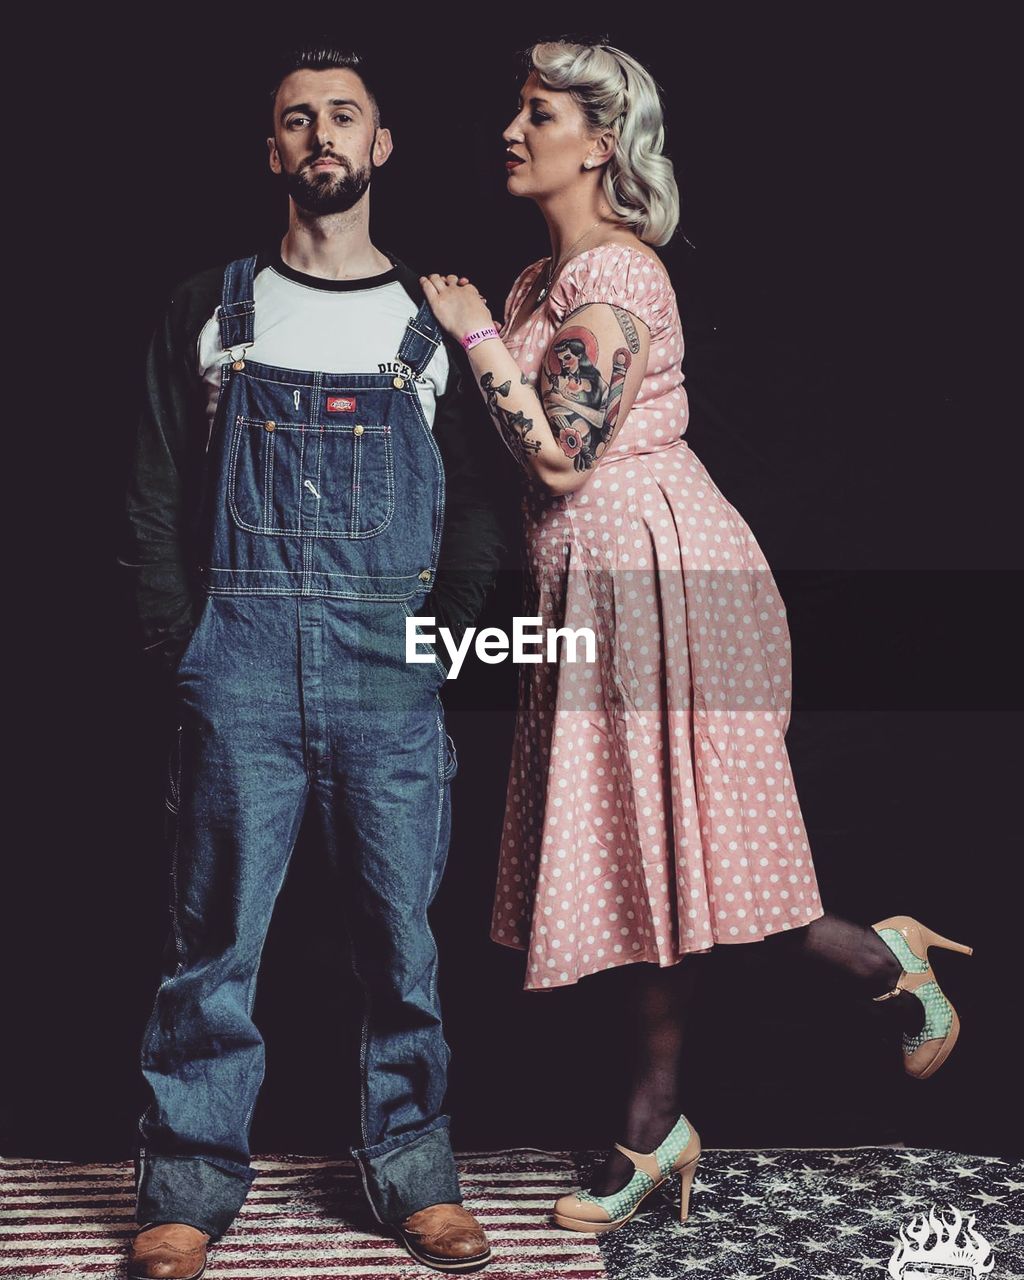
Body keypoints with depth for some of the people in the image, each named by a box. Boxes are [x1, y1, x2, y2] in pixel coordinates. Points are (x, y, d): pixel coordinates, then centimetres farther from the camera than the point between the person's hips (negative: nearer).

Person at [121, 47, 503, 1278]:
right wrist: (183, 644, -1)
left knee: (401, 933, 6)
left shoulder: (434, 319, 11)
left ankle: (412, 1174, 19)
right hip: (242, 666, 0)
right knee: (215, 938, 2)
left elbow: (475, 506, 10)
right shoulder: (211, 311, 10)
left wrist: (439, 637, 0)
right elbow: (155, 497, 8)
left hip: (392, 670, 1)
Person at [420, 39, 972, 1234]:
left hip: (654, 574, -9)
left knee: (656, 847, -2)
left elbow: (562, 461, -20)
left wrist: (477, 334, -12)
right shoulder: (545, 278, 15)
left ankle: (883, 961, 19)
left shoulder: (614, 277, -13)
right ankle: (656, 1125, 21)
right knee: (629, 852, 10)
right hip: (596, 588, 9)